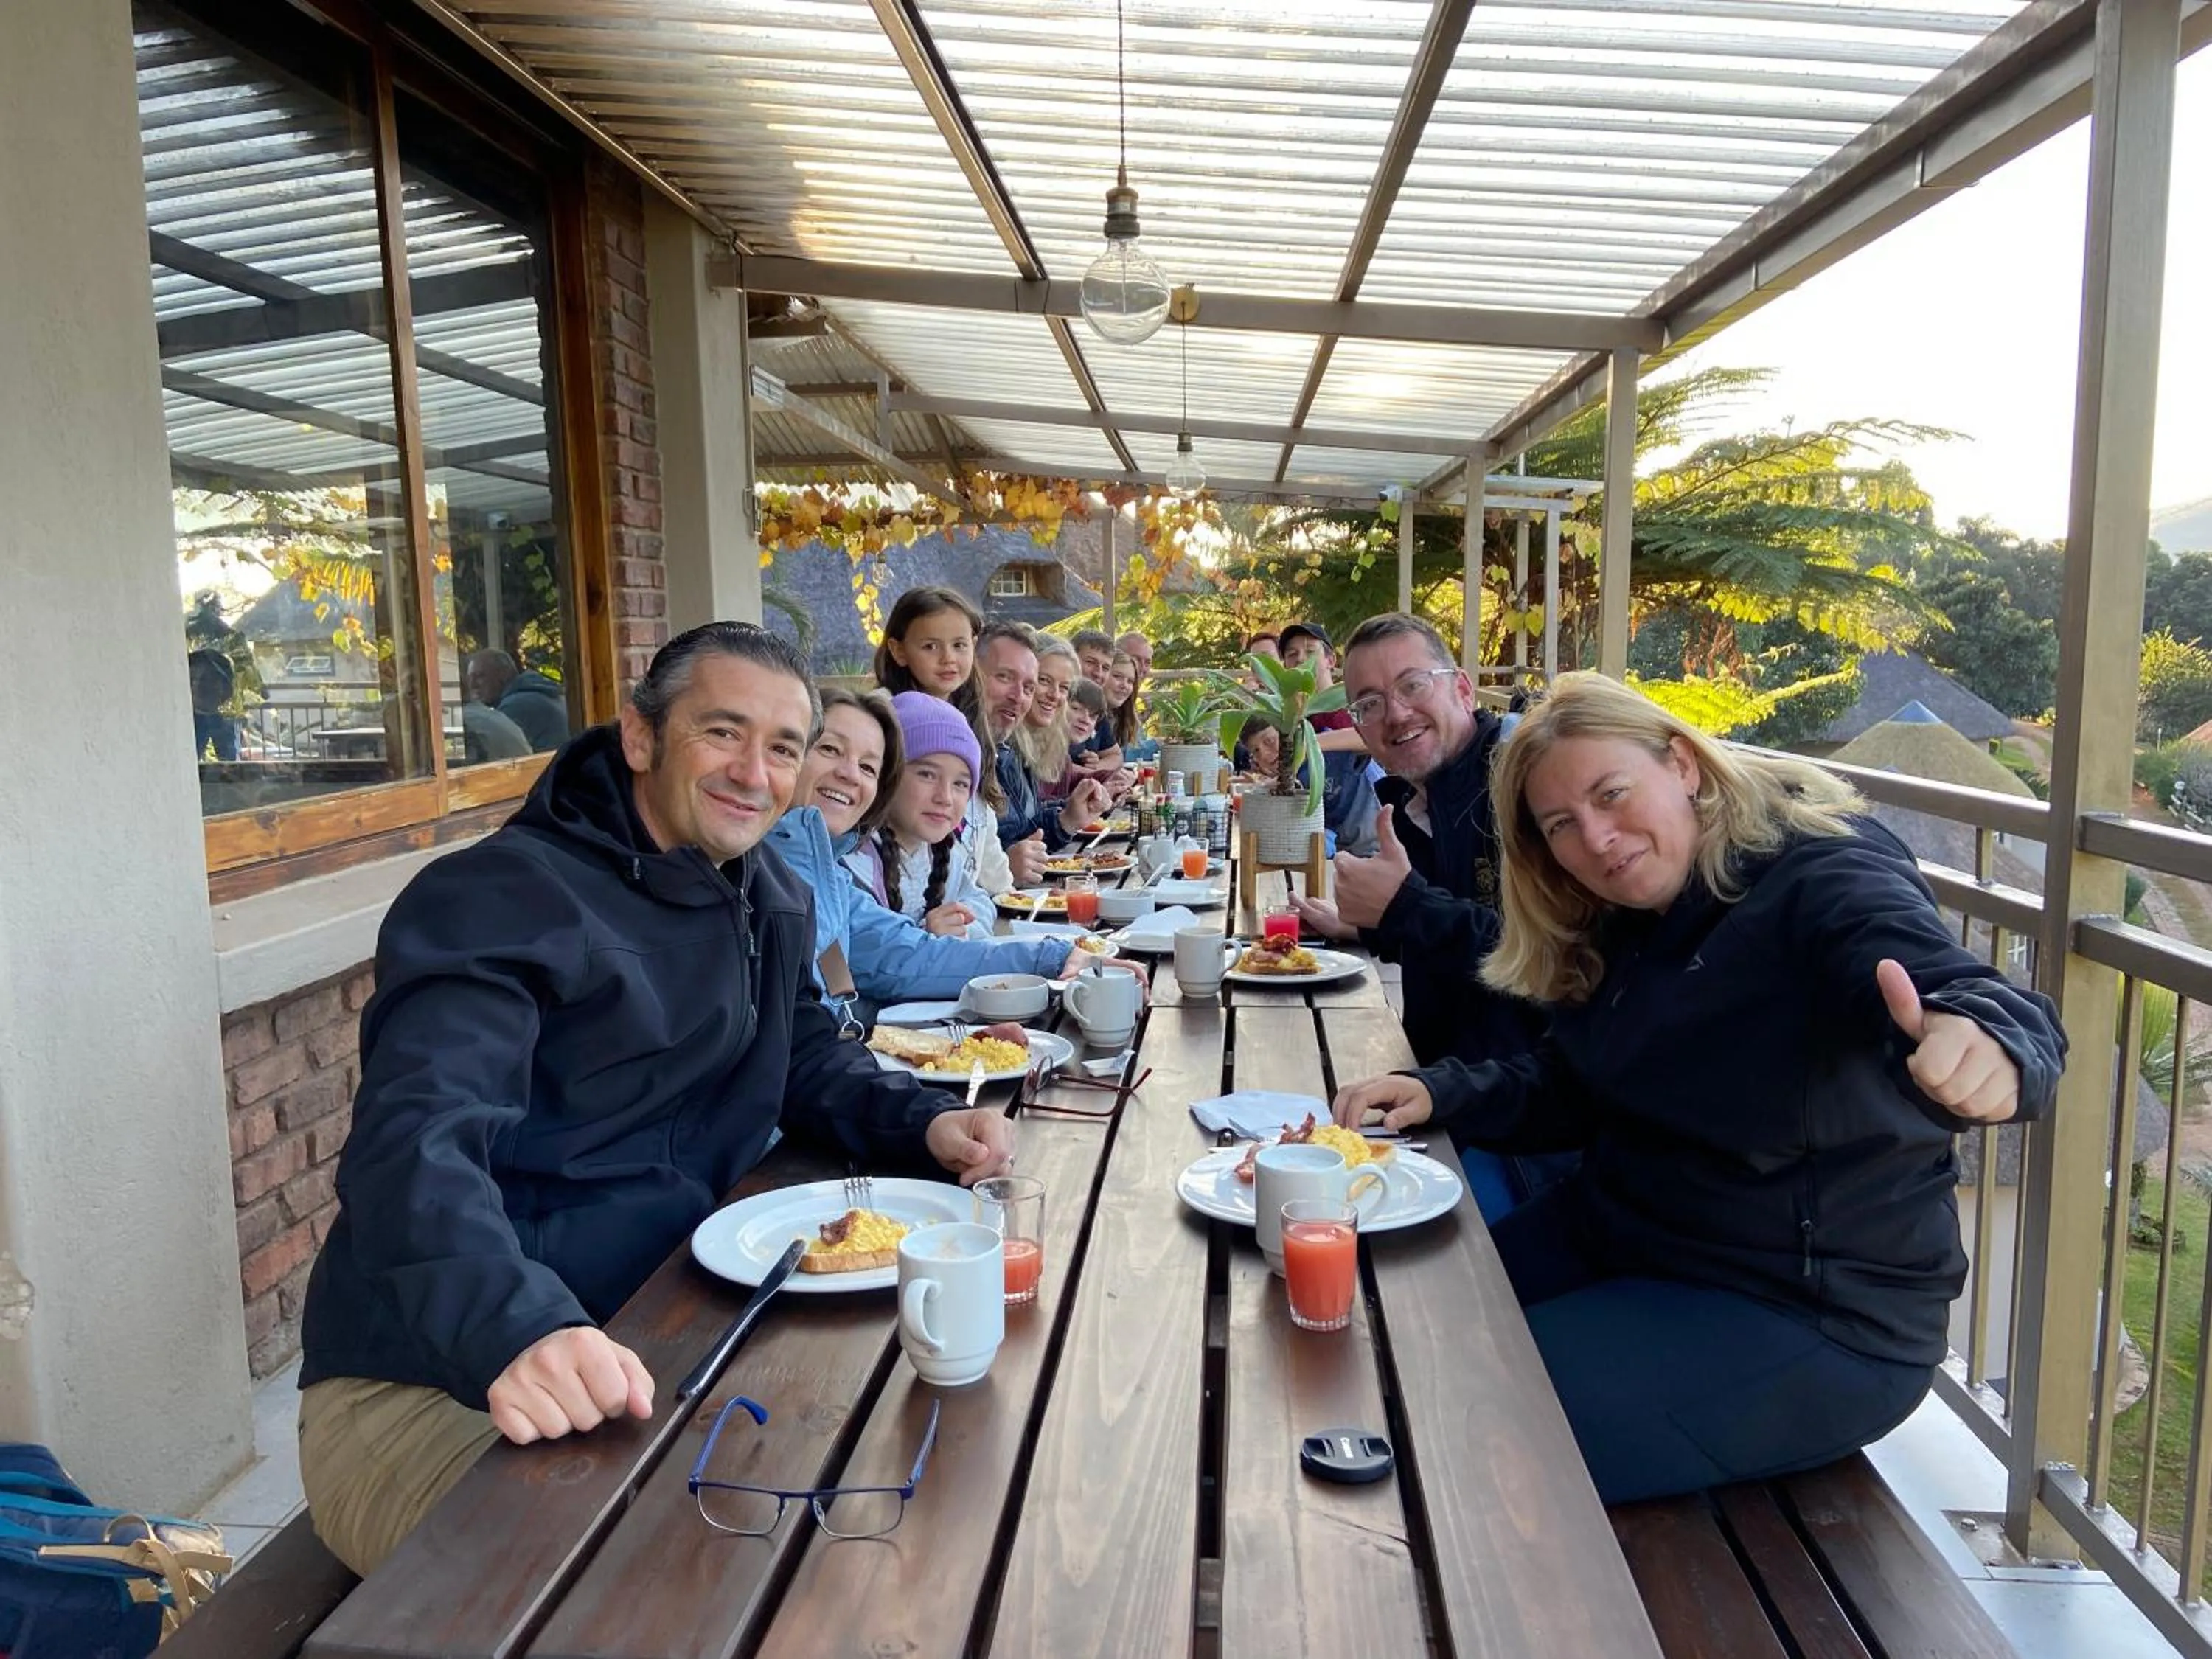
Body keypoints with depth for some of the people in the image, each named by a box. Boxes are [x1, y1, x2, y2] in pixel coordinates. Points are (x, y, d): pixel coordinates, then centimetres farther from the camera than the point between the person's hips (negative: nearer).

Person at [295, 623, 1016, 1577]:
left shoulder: (770, 902, 10)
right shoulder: (499, 899, -17)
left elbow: (805, 1057, 20)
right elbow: (416, 1148, -29)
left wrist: (926, 1123, -1)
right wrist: (522, 1331, -48)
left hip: (648, 1350, 8)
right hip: (427, 1385, -7)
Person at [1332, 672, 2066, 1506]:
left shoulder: (1821, 878, -19)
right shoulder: (1624, 927, 6)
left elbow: (1968, 995, -36)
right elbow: (1574, 1085, 13)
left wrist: (1985, 1039, -60)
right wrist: (1439, 1092, -5)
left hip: (1816, 1312, -8)